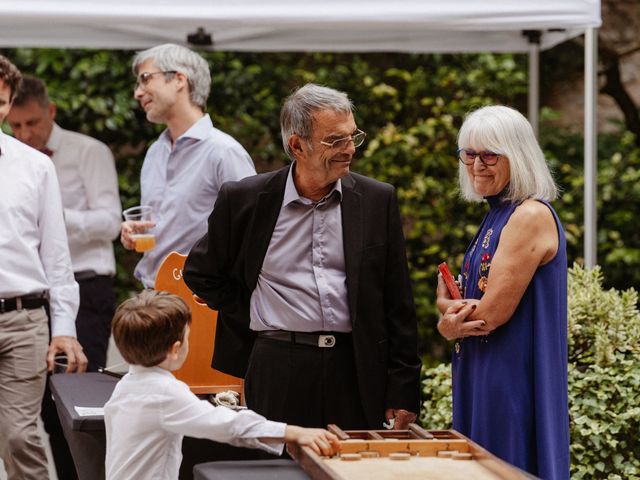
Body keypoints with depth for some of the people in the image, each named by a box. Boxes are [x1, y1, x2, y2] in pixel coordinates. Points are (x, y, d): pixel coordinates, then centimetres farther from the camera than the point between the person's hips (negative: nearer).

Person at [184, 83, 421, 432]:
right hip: (279, 373, -1)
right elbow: (201, 273, 14)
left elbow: (397, 305, 6)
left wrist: (403, 390, 4)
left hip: (357, 373, 1)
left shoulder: (377, 200, 5)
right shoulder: (245, 200, 0)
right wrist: (252, 323, 6)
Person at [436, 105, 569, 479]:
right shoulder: (498, 215, 14)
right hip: (481, 378, 9)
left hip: (514, 379, -9)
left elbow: (491, 314, -20)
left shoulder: (531, 216, -16)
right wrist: (455, 306, -11)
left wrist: (449, 324, -1)